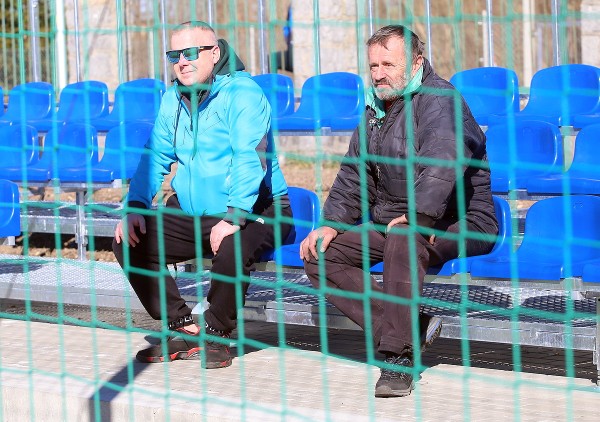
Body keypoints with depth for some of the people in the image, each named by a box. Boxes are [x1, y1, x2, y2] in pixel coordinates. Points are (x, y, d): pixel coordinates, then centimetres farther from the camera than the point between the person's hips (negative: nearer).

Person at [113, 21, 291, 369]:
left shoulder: (242, 93, -15)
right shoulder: (173, 99, 7)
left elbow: (250, 159, -25)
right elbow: (155, 157, 10)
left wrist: (233, 217, -35)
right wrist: (135, 207, -6)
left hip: (256, 209, -7)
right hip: (191, 213, 7)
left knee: (231, 248, -37)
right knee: (129, 243, -9)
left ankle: (216, 335, -11)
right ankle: (183, 329, 1)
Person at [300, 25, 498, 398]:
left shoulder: (438, 98, -13)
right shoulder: (376, 109, 16)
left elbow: (443, 162, -30)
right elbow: (354, 175, 22)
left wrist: (417, 218, -36)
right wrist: (331, 223, 8)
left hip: (459, 223, -9)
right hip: (390, 222, 9)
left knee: (402, 241, -40)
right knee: (319, 255, -7)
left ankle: (399, 356, -31)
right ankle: (411, 328, -17)